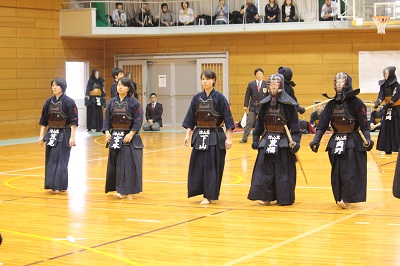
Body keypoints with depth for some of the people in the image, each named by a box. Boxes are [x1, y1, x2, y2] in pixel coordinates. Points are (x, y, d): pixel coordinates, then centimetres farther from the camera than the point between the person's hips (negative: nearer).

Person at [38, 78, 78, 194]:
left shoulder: (69, 102, -10)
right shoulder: (49, 102, 6)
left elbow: (74, 121, -11)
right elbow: (43, 121, 10)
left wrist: (72, 137, -15)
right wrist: (41, 136, 7)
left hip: (64, 135, -6)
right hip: (51, 134, 6)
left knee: (61, 160, -5)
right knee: (50, 160, 7)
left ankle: (59, 185, 0)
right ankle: (51, 185, 15)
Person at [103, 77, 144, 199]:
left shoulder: (134, 103, -6)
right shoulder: (112, 102, 7)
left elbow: (138, 121, -8)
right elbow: (107, 119, 10)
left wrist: (131, 134, -16)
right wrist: (107, 132, -4)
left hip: (129, 136, -5)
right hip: (114, 136, 5)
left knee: (127, 163, -7)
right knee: (114, 164, 7)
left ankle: (124, 191, -4)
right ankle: (115, 187, 18)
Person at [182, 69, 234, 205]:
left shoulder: (219, 98, -6)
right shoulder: (197, 98, 6)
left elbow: (228, 119, -6)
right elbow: (190, 119, 10)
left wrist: (229, 138, -10)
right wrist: (187, 135, 1)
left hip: (215, 136, -4)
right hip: (199, 136, 4)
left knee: (212, 166, -2)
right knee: (197, 165, 3)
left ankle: (209, 196, 5)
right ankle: (200, 191, 18)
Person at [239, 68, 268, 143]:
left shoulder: (266, 84, -1)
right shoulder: (251, 84, 2)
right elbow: (247, 95, 4)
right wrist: (246, 105, -2)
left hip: (263, 107, 0)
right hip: (253, 107, 1)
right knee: (249, 123, 0)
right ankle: (244, 138, 2)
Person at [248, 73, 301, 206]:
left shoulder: (288, 104, -6)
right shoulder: (265, 104, 8)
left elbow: (295, 124, -7)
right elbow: (259, 123, 16)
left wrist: (295, 141, -15)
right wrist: (255, 139, 14)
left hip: (283, 142, -4)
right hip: (267, 141, 4)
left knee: (283, 171, 1)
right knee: (264, 170, 2)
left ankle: (285, 198, 11)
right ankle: (265, 197, 9)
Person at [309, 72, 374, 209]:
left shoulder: (356, 102, -6)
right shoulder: (331, 104, 7)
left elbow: (364, 124, -9)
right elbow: (322, 124, 6)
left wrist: (367, 139, -20)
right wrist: (316, 140, -3)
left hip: (353, 142, -5)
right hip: (336, 142, 5)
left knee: (350, 171, -7)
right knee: (337, 172, 7)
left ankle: (347, 198, -3)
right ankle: (340, 198, 16)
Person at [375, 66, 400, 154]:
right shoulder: (383, 85, 6)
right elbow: (381, 95, -6)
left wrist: (388, 104, -30)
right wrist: (378, 102, -26)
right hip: (387, 110, 6)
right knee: (386, 129, 5)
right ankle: (388, 149, 8)